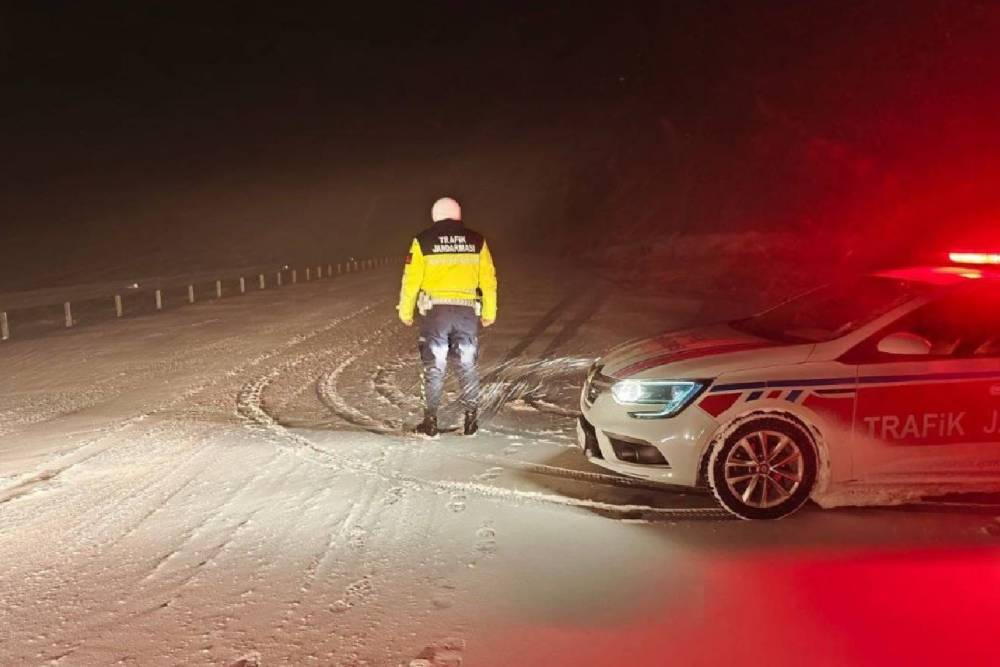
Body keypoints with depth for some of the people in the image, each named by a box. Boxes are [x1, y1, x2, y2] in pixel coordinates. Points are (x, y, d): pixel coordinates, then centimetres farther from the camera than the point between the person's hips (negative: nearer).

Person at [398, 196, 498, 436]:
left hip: (435, 311, -1)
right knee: (468, 366, 12)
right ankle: (471, 418, 15)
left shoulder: (423, 241, 0)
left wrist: (405, 311, 9)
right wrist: (489, 312, 13)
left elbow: (411, 279, -1)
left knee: (434, 367, 6)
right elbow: (489, 280, 5)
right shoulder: (476, 241, 5)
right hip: (467, 311, 2)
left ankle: (431, 421, 9)